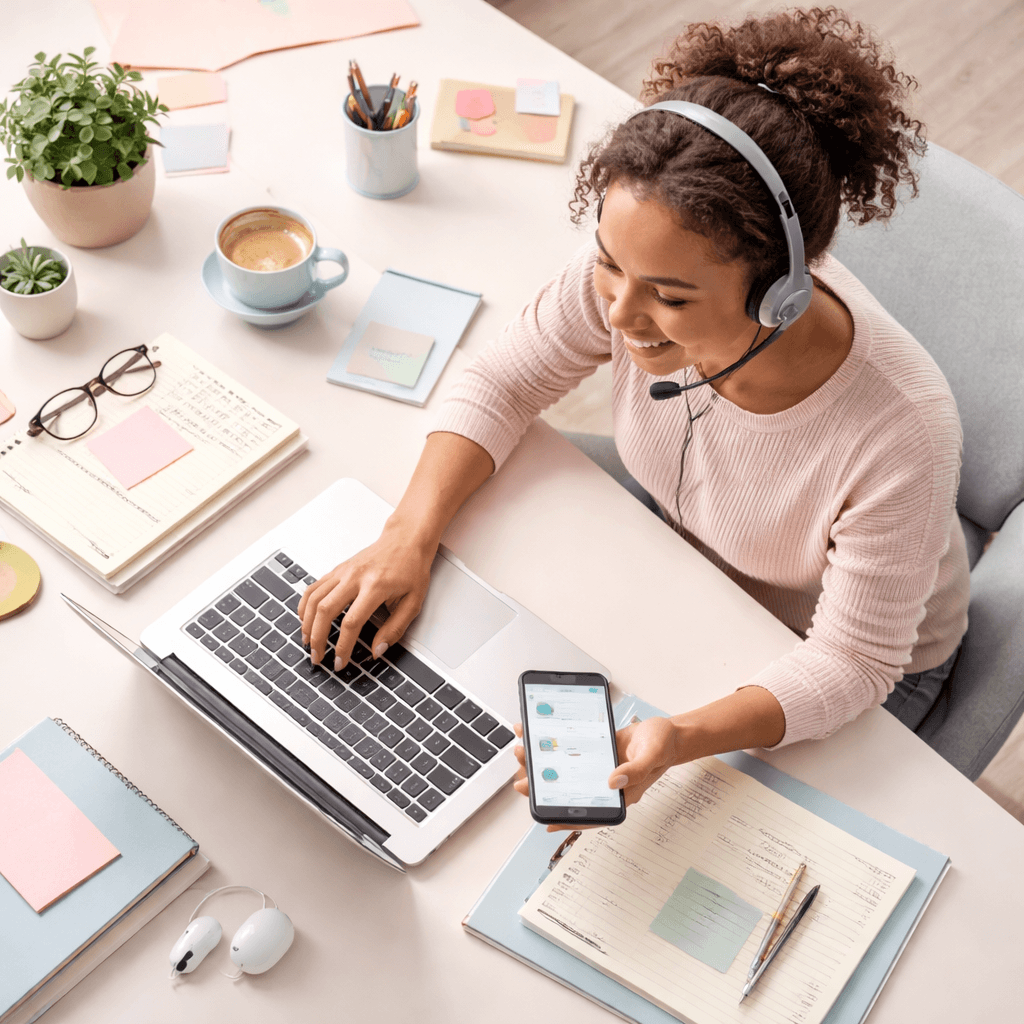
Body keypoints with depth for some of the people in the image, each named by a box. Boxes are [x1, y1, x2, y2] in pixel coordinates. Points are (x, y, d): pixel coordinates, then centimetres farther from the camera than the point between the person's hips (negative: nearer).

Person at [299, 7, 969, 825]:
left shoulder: (899, 431, -41)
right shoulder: (633, 272, -30)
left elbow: (849, 664, -29)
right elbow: (501, 386, -11)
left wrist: (680, 741, -46)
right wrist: (410, 538, -25)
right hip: (689, 573, 4)